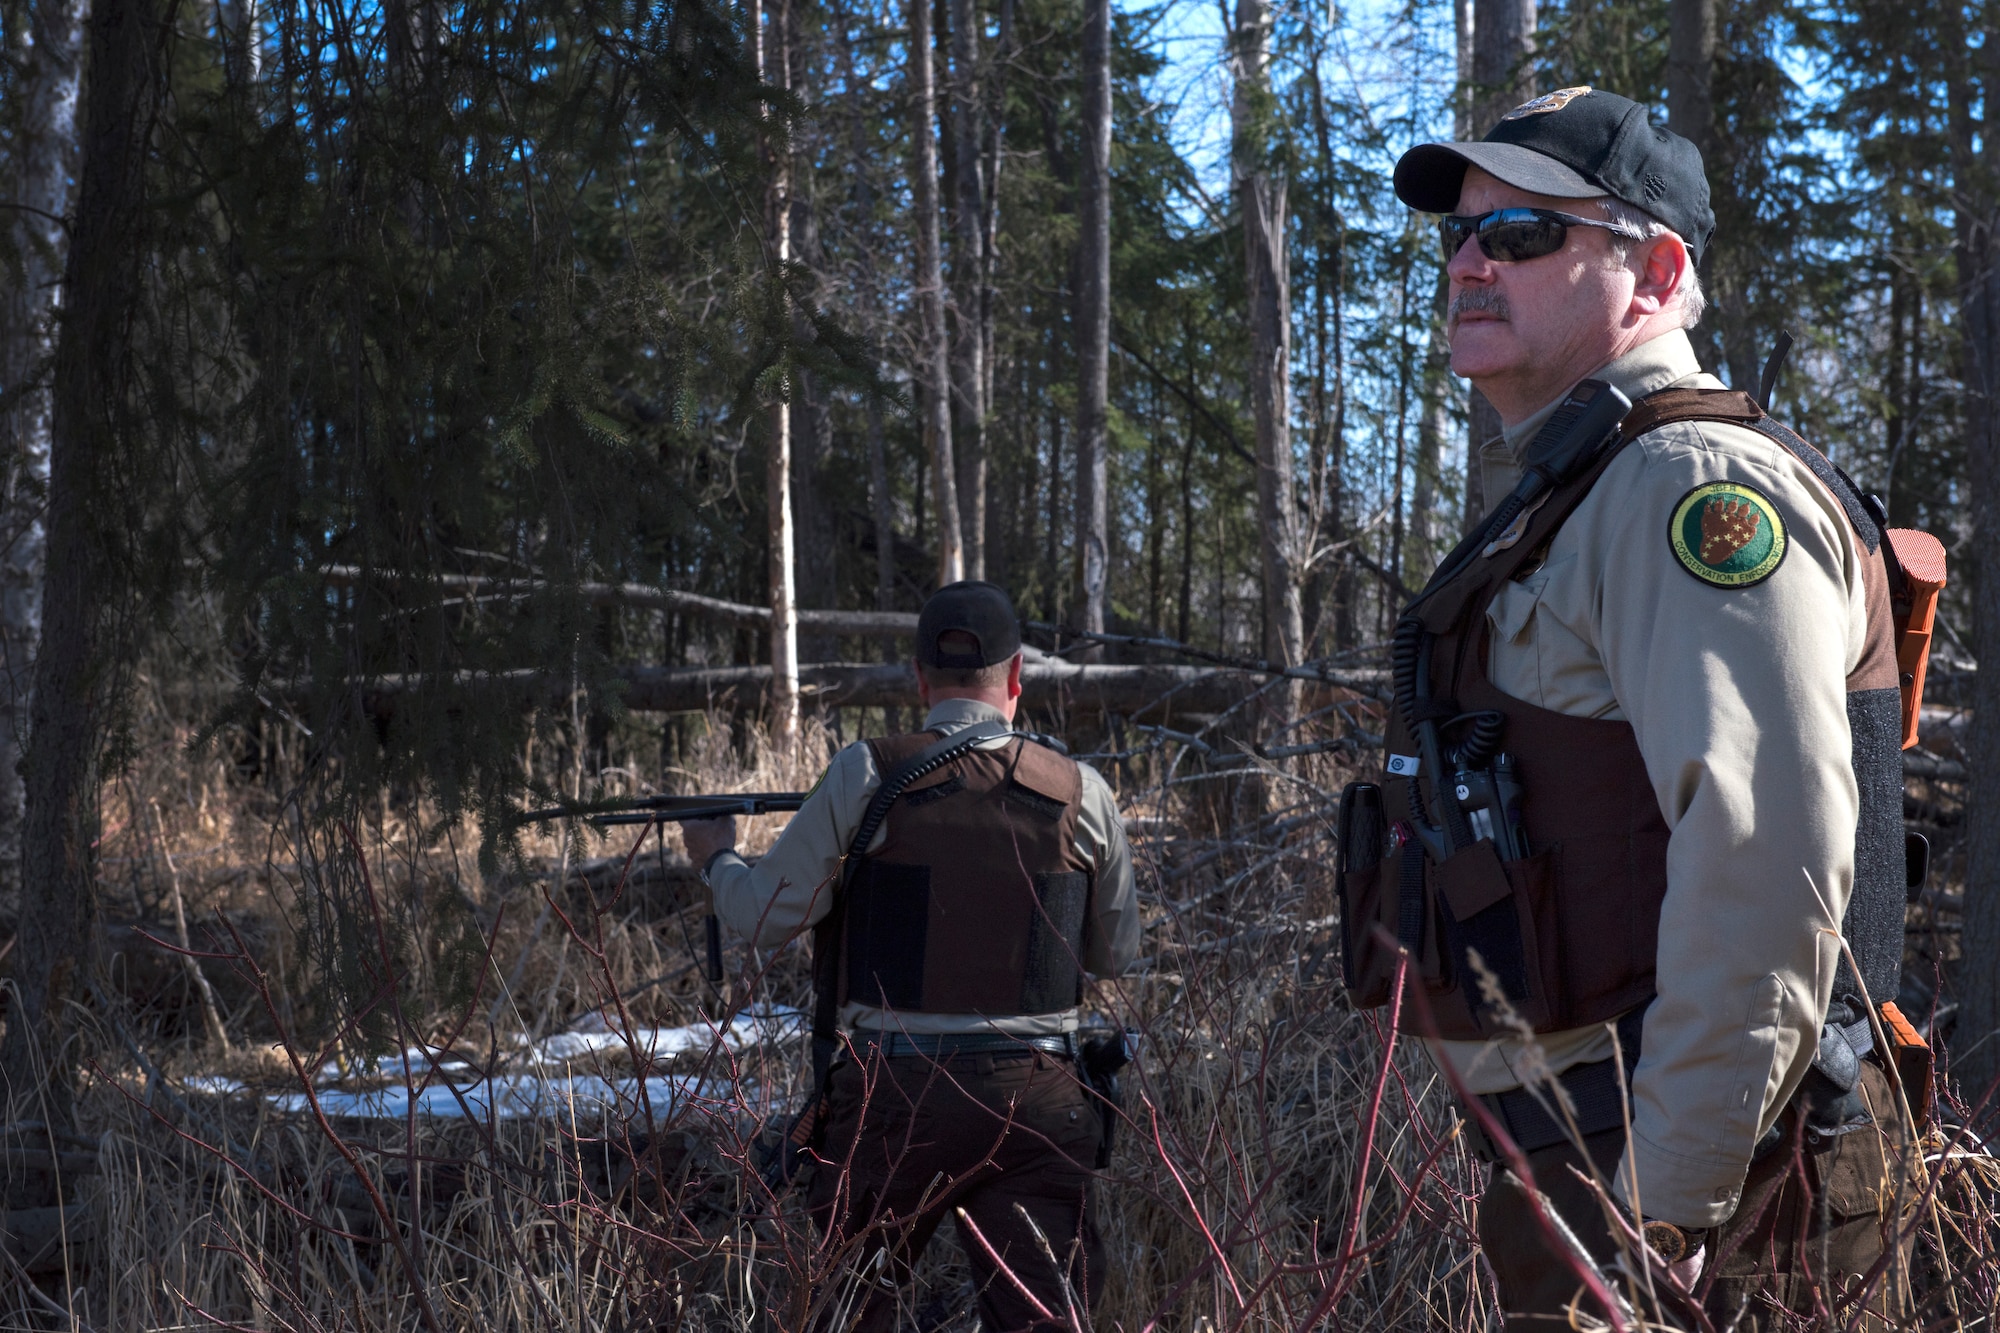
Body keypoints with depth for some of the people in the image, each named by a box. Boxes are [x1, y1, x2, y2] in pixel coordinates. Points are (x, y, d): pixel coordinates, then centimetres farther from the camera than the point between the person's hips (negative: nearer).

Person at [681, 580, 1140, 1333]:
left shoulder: (866, 776, -4)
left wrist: (715, 856, 22)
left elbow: (766, 918, 2)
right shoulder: (1080, 793, 2)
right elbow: (1115, 953, 14)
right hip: (1032, 1099, 1)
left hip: (894, 1094, 0)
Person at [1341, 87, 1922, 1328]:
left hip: (1679, 1177, -10)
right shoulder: (1566, 499, 20)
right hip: (1580, 1160, 10)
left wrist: (1666, 1207, -25)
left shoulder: (1700, 485, -14)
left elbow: (1768, 866, -25)